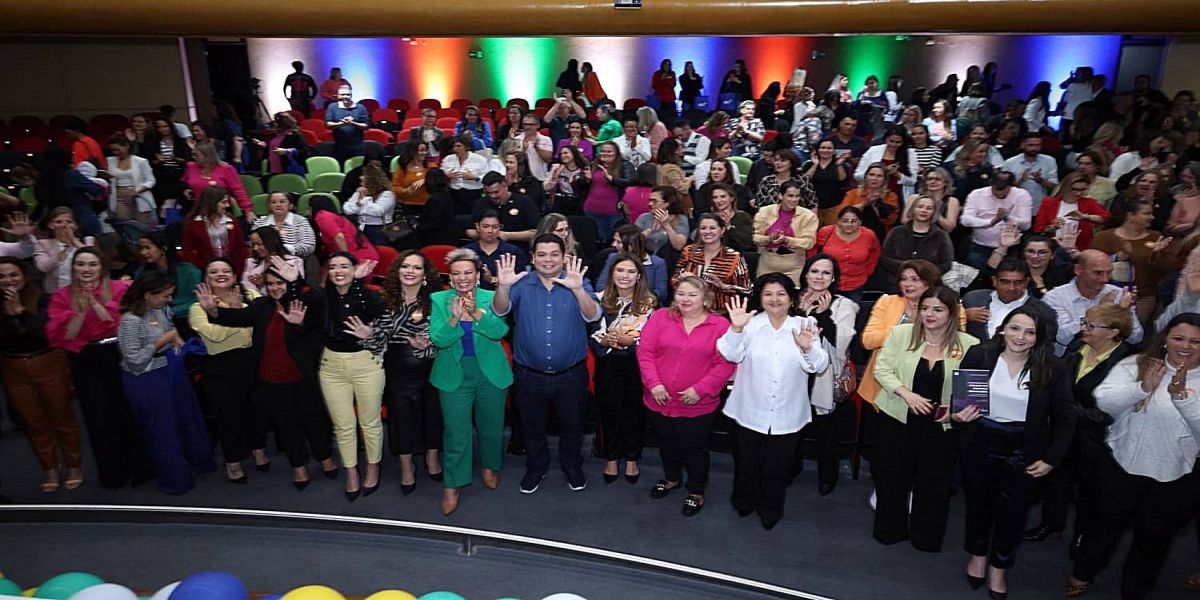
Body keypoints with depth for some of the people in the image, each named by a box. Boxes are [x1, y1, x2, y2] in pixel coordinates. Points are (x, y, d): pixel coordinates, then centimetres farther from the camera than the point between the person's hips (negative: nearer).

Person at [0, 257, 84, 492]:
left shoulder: (43, 301, -10)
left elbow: (42, 331, -21)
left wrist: (19, 309, -25)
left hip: (48, 365, -3)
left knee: (61, 418, 9)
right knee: (34, 423, 13)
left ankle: (74, 466, 23)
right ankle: (49, 470, 27)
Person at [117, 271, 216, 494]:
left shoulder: (163, 310, 0)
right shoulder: (130, 320, -22)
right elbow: (135, 360, -22)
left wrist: (176, 340, 1)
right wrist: (162, 341, -20)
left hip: (173, 373, 7)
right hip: (147, 381, -7)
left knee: (188, 418, 21)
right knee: (163, 431, 8)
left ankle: (198, 461, 42)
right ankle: (175, 480, 26)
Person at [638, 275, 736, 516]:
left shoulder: (720, 325, -9)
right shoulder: (660, 317, -3)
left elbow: (725, 364, -12)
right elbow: (645, 352, -5)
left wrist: (700, 389, -18)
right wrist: (653, 383, -15)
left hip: (697, 405, -3)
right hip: (660, 400, 3)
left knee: (695, 449, 12)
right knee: (667, 444, 24)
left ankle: (696, 491, 35)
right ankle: (672, 478, 49)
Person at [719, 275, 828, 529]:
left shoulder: (805, 326, -3)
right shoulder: (751, 323, -6)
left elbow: (819, 366, -8)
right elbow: (731, 355, -15)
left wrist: (808, 348, -27)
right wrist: (736, 329, -29)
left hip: (787, 416, 1)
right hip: (749, 411, 0)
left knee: (777, 467, 17)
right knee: (746, 462, 18)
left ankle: (770, 509, 41)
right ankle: (744, 501, 45)